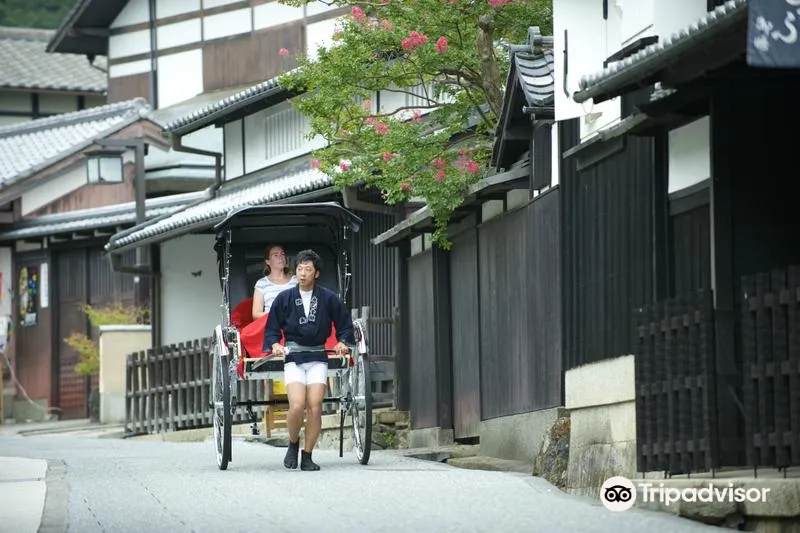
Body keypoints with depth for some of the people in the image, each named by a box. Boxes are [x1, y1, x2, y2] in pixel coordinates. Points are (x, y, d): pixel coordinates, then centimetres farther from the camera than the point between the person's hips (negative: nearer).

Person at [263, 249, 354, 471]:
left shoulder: (329, 298, 3)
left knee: (315, 407, -9)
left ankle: (307, 456, 4)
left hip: (317, 358, 1)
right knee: (297, 406, -17)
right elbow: (272, 328, 9)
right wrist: (274, 344, -8)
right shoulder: (284, 298, 4)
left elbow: (344, 325, 13)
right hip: (293, 358, -1)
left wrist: (342, 342, -3)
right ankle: (293, 444, 10)